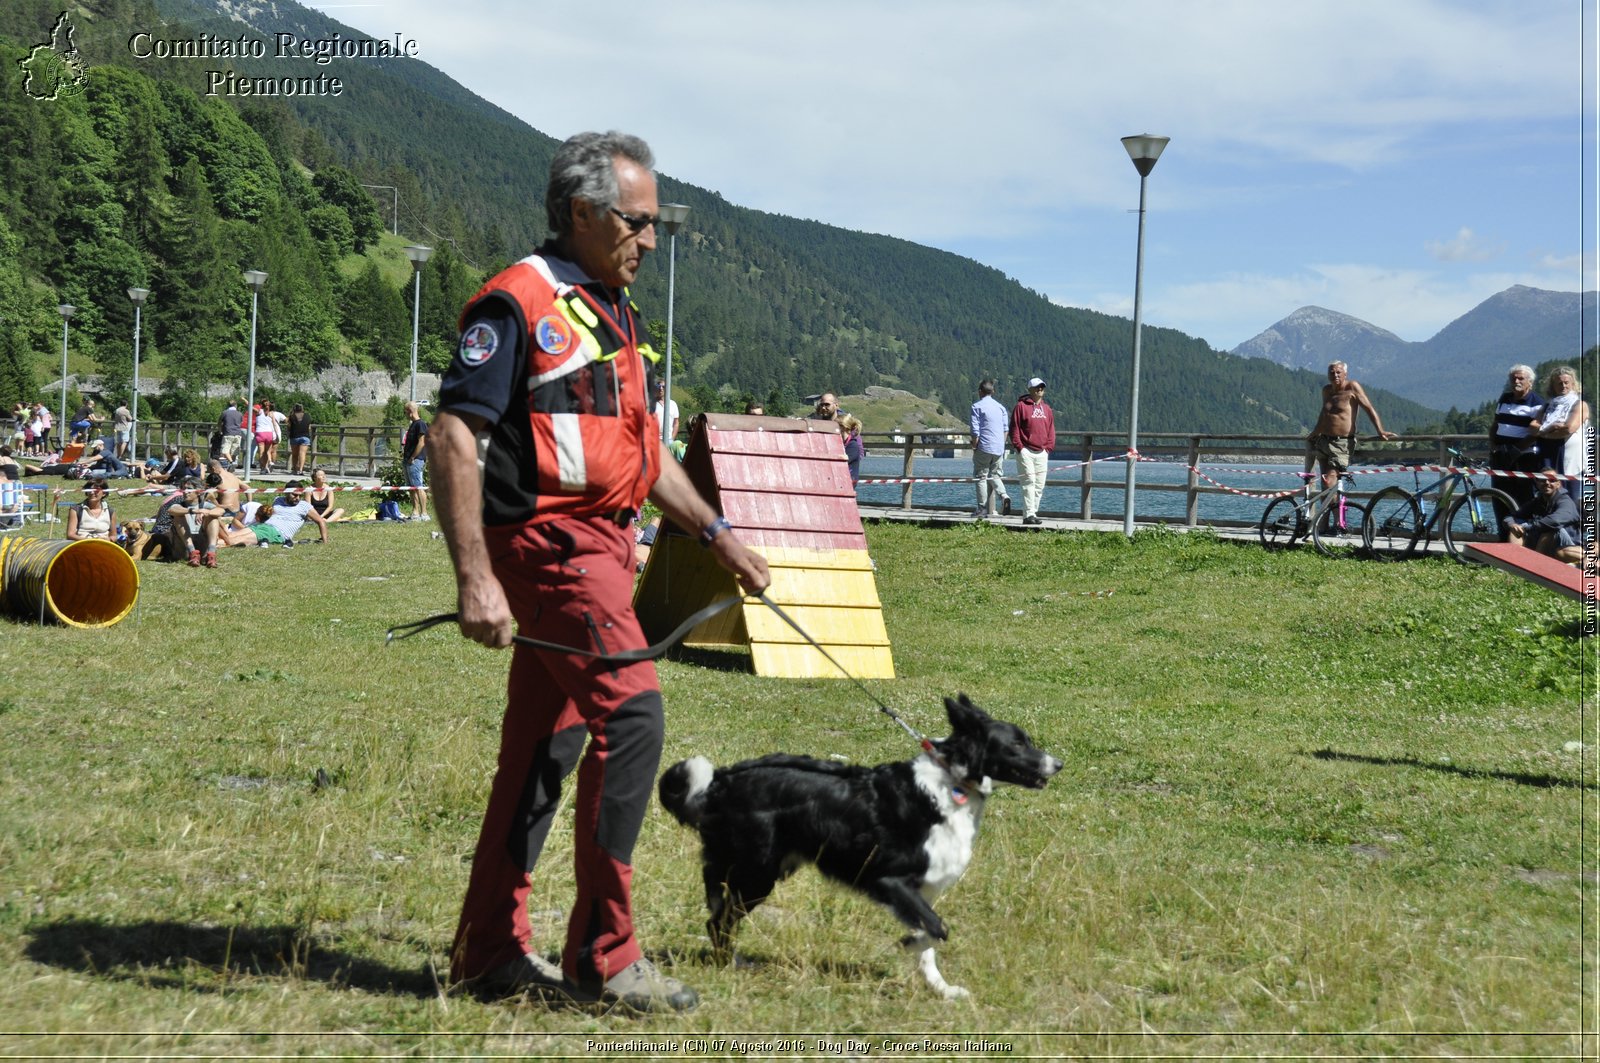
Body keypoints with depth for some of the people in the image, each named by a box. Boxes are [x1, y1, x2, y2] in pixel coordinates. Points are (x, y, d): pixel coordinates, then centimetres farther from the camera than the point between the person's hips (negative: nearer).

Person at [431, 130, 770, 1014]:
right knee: (630, 714, -17)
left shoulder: (615, 314, 19)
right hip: (550, 543, -9)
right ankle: (603, 954, -9)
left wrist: (716, 534, 21)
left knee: (547, 743, 11)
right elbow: (451, 436, -16)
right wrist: (474, 577, -23)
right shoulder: (520, 303, -10)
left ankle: (490, 949, 19)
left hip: (600, 546, 9)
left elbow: (642, 449, 27)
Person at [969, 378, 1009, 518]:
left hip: (984, 448, -5)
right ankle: (1003, 495, -12)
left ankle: (982, 509, 1)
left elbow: (975, 431, -10)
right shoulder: (1000, 407, 12)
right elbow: (1005, 429, 14)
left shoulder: (977, 406, -6)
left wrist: (974, 447, -1)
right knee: (994, 475, 15)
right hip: (999, 449, 5)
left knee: (981, 477, 2)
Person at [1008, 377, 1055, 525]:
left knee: (1039, 485, 5)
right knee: (1029, 482, -12)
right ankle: (1028, 515, -14)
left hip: (1042, 452, 6)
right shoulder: (1021, 406, -2)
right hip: (1025, 452, -6)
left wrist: (1048, 447, 7)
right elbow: (1014, 428, -4)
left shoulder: (1047, 408, 15)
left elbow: (1051, 430, 18)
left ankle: (1033, 512, 11)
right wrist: (1019, 446, -11)